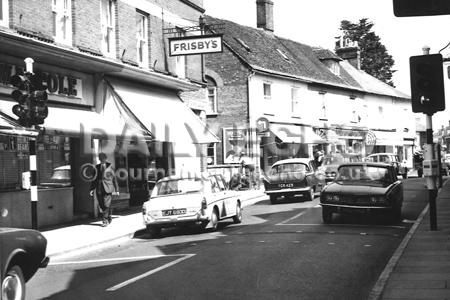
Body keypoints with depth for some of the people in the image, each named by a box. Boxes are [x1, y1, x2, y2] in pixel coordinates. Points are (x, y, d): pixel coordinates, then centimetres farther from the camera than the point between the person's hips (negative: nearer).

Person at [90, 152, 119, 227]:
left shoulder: (109, 166, 6)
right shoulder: (97, 167, 13)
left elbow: (114, 178, 8)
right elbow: (94, 178, 13)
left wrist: (116, 189, 6)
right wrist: (92, 189, 3)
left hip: (108, 189, -3)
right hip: (99, 189, 3)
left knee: (106, 205, -13)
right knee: (101, 206, 2)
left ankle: (105, 220, -12)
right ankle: (109, 219, 14)